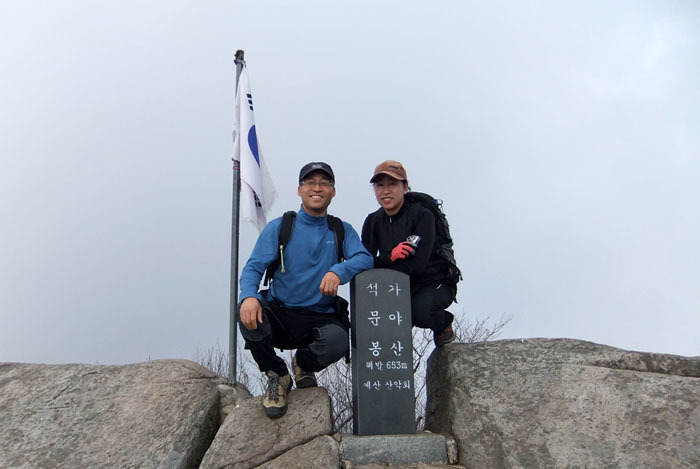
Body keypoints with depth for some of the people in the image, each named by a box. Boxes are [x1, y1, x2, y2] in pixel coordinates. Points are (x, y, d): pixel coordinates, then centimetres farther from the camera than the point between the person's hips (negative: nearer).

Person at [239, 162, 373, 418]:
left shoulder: (342, 231, 8)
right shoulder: (278, 227, 4)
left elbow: (365, 258, -9)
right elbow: (254, 267, -4)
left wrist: (338, 271, -31)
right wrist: (249, 295, -28)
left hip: (320, 318, 0)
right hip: (279, 314, 0)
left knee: (338, 340, -34)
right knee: (248, 315, -33)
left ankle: (304, 363, 7)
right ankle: (277, 375, -2)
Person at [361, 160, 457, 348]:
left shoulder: (422, 216, -14)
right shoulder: (373, 221, 2)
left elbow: (417, 264, -25)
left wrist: (380, 262, -24)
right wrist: (389, 257, -28)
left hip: (434, 283, -4)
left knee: (418, 310, -34)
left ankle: (443, 322, 2)